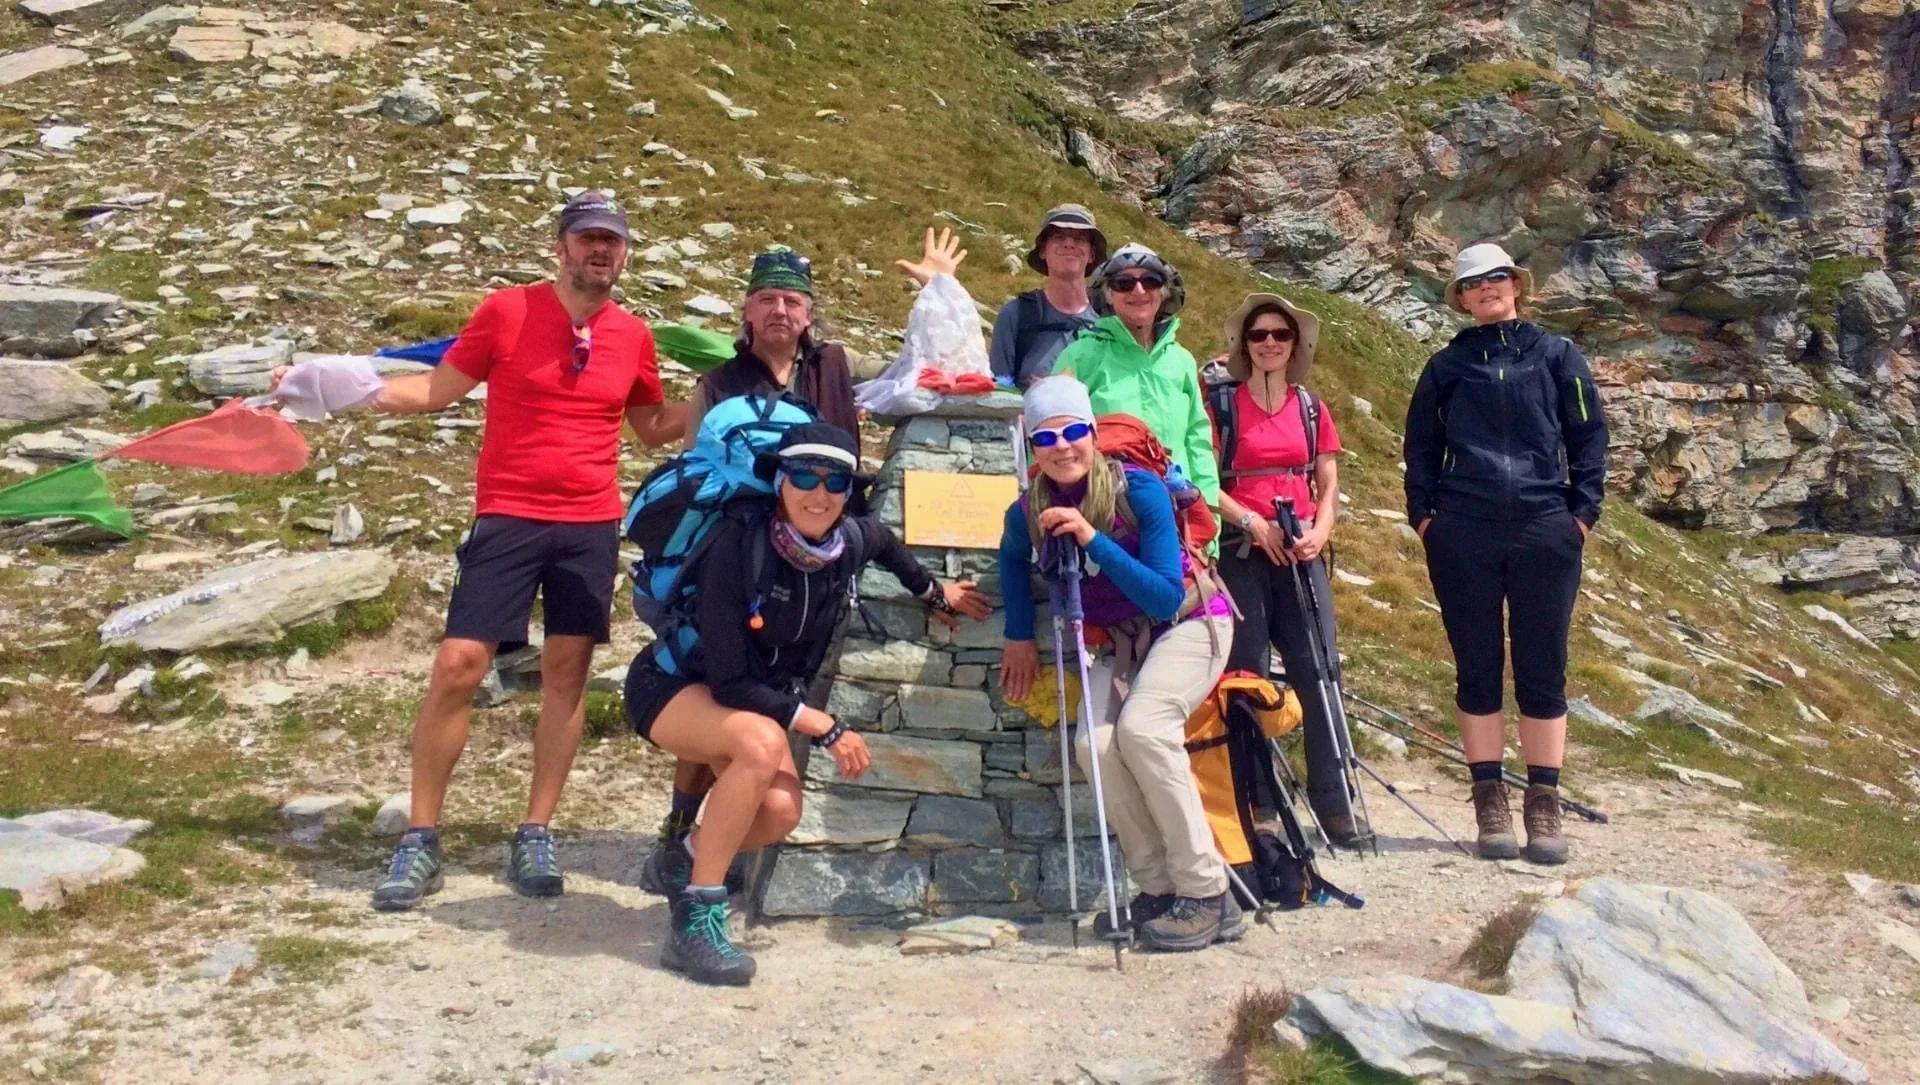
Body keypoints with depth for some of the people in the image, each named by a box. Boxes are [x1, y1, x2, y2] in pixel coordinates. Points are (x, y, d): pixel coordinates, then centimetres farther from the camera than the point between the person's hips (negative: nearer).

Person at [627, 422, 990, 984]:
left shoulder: (851, 542, -14)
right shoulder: (740, 544, -30)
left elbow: (883, 540, 14)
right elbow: (729, 682, -29)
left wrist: (935, 593, 24)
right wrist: (823, 727, -25)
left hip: (762, 696, 6)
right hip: (672, 685, -6)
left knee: (780, 813, -19)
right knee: (762, 743, -35)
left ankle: (687, 856, 14)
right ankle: (696, 919, -24)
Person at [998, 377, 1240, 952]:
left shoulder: (1139, 489, -24)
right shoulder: (1029, 512, -11)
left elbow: (1167, 599, -29)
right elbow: (1013, 560, 15)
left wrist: (1093, 539, -35)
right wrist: (1020, 635, 8)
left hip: (1190, 621, -4)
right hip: (1118, 640, 5)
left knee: (1141, 726, -29)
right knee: (1095, 741, -22)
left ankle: (1209, 897, -20)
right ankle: (1158, 889, -6)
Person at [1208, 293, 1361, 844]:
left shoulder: (1310, 407, 13)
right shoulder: (1220, 402, 2)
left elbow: (1328, 484, 13)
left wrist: (1319, 531, -5)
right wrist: (1253, 522, -14)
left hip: (1301, 553, 3)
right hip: (1241, 551, -3)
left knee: (1319, 671, -3)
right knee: (1247, 676, -1)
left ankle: (1333, 801, 5)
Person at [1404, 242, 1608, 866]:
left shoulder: (1556, 356, 10)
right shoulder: (1447, 366, 12)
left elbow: (1589, 435, 9)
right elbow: (1421, 445, 14)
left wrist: (1583, 511, 0)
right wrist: (1422, 513, 3)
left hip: (1545, 533, 0)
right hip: (1462, 538, 1)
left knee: (1543, 672, 2)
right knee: (1477, 669, 3)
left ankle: (1544, 807, 8)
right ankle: (1490, 804, 10)